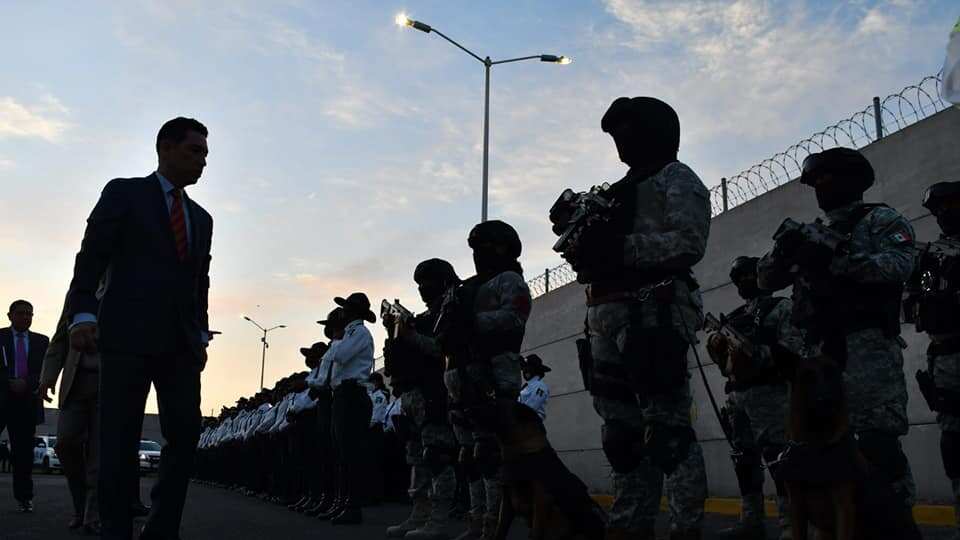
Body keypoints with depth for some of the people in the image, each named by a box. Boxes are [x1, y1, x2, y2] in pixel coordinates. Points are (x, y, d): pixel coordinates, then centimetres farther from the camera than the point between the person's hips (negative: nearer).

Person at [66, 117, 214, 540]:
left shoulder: (201, 218, 21)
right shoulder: (124, 192, 6)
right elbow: (91, 257, -2)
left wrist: (201, 335, 12)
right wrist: (83, 314, -14)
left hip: (181, 343, 5)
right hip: (129, 335, -5)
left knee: (185, 437, -1)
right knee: (119, 442, -2)